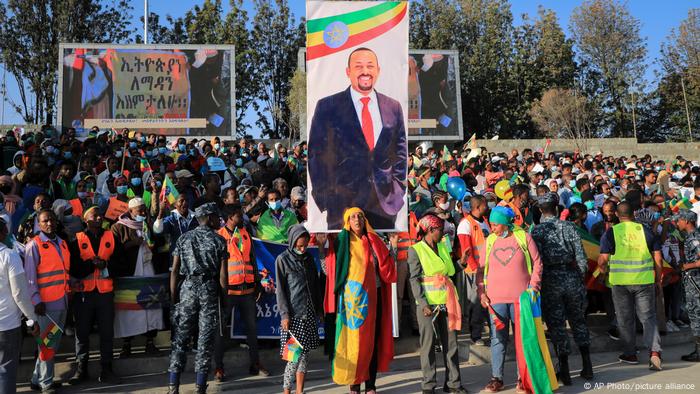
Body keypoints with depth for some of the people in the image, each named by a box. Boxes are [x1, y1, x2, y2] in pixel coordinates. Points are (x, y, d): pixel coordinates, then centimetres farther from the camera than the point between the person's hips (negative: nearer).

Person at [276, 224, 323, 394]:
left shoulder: (308, 258, 12)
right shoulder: (282, 260, -3)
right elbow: (280, 289, -5)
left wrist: (319, 309, 15)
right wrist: (284, 314, -11)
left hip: (310, 313, 5)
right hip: (293, 314, -5)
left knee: (305, 353, 6)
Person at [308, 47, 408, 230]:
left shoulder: (393, 107, 8)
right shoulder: (327, 107, -1)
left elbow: (401, 151, 15)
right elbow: (316, 153, 0)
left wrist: (398, 189, 6)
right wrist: (323, 197, -5)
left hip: (386, 202, 3)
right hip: (344, 202, -3)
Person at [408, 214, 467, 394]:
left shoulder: (443, 247, 13)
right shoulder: (416, 250, -4)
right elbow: (414, 280, -8)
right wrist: (423, 304, -16)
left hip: (447, 302, 5)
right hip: (428, 303, -5)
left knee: (451, 343, 9)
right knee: (428, 344, 2)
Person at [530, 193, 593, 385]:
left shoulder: (536, 230, -5)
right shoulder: (568, 226, 0)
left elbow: (537, 260, -11)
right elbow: (580, 255, -2)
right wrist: (581, 276, 10)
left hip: (550, 280, -2)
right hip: (571, 276, 2)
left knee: (556, 325, 5)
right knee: (578, 321, 17)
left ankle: (564, 371, 9)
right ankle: (587, 367, 20)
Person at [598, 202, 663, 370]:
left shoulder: (611, 232, -4)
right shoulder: (645, 230, 2)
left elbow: (603, 259, -9)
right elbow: (657, 257, 3)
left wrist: (604, 270, 12)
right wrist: (658, 280, 12)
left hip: (620, 281, -1)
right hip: (645, 280, 1)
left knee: (625, 319, 12)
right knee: (648, 317, 10)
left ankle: (630, 354, 21)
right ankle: (654, 351, -6)